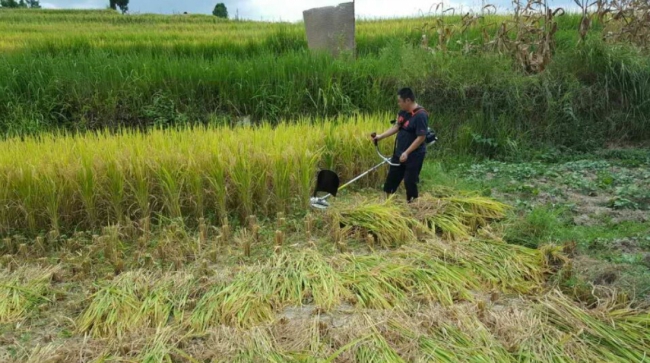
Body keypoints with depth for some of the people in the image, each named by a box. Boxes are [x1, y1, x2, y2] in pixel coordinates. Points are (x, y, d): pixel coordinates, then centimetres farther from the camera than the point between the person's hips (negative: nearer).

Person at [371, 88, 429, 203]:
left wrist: (407, 153, -24)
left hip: (414, 155, -9)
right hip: (399, 153, 9)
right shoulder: (403, 112, 3)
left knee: (409, 181, -1)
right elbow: (396, 127, 11)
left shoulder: (420, 115, -23)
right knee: (391, 178, 16)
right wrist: (380, 136, 4)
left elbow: (421, 137, -23)